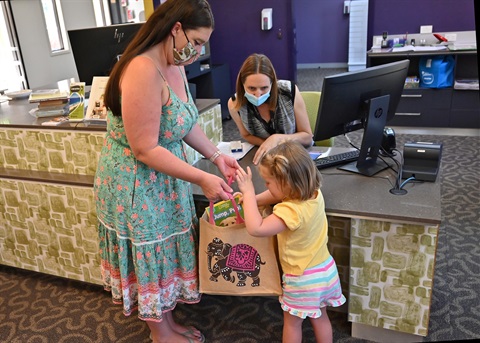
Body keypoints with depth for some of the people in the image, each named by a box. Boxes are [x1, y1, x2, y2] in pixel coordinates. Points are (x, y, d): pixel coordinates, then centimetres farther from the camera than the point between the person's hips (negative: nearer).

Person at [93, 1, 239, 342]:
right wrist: (201, 178, -27)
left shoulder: (175, 66, 1)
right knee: (151, 255, 9)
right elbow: (145, 150, -28)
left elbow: (186, 123, 10)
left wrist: (216, 155, -1)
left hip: (165, 177, 9)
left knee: (167, 249, 20)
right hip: (137, 183, -9)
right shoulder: (143, 71, -28)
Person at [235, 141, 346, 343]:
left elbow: (256, 228, -39)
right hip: (325, 270, 7)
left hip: (303, 279, -7)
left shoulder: (291, 211, -35)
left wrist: (248, 192, -32)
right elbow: (276, 195, 7)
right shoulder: (314, 194, -8)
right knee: (320, 317, 26)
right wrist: (252, 200, -4)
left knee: (292, 322, 17)